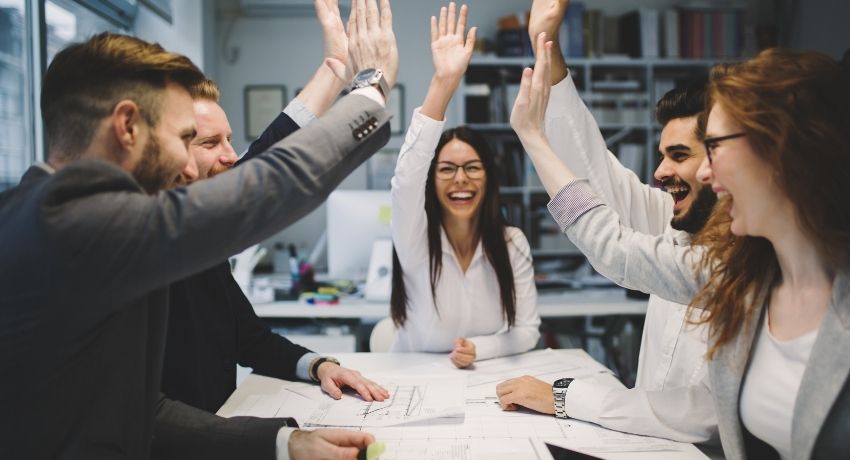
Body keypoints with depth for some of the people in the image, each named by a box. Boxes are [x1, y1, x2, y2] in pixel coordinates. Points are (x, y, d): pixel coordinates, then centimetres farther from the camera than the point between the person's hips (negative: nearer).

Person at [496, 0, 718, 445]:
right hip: (647, 441, 6)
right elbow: (595, 171, 4)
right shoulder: (679, 228, 0)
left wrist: (563, 396, -21)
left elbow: (713, 413, -27)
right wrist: (546, 46, 0)